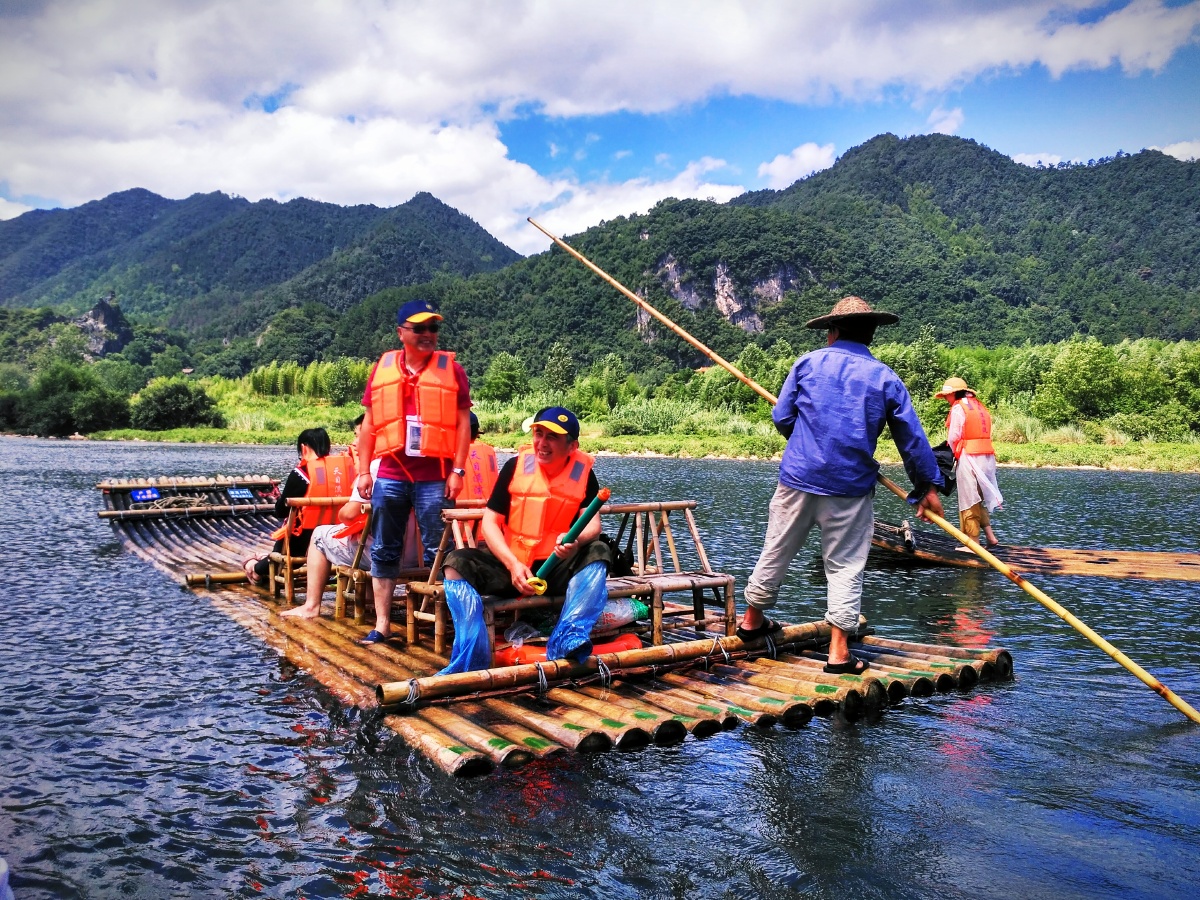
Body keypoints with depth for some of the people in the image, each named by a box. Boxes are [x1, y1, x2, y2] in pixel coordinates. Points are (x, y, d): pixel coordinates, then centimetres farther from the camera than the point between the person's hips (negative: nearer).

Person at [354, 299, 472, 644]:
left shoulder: (450, 369, 2)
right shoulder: (383, 368, 8)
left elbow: (463, 422, 0)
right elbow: (369, 423, 11)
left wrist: (458, 470, -7)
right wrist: (364, 471, 6)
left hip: (435, 478, -3)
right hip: (390, 476, 3)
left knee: (438, 551, 2)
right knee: (384, 551, 8)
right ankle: (382, 623, 18)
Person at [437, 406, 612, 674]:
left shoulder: (583, 471, -2)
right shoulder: (516, 465, -3)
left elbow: (592, 524, -12)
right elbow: (489, 522, -5)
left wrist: (576, 540, -37)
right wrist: (513, 564, -20)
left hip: (557, 569, 0)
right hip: (509, 564, 1)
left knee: (598, 552, -26)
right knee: (456, 563, -23)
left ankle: (567, 640, -40)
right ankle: (472, 661, -35)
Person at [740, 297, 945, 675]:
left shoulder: (807, 363, 3)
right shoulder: (886, 379, 3)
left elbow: (782, 418, 3)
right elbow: (912, 439, 5)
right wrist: (929, 486, 15)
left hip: (797, 477, 1)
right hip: (851, 488, -1)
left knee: (776, 551, 15)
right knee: (844, 566, 6)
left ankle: (752, 619, 32)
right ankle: (839, 653, 6)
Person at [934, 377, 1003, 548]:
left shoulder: (958, 407, -7)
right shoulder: (979, 405, 18)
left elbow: (953, 437, -10)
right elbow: (985, 433, 15)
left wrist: (954, 452, 8)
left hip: (969, 456, -8)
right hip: (987, 455, 8)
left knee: (969, 501, -2)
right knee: (979, 499, 16)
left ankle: (972, 543, 1)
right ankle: (990, 537, 10)